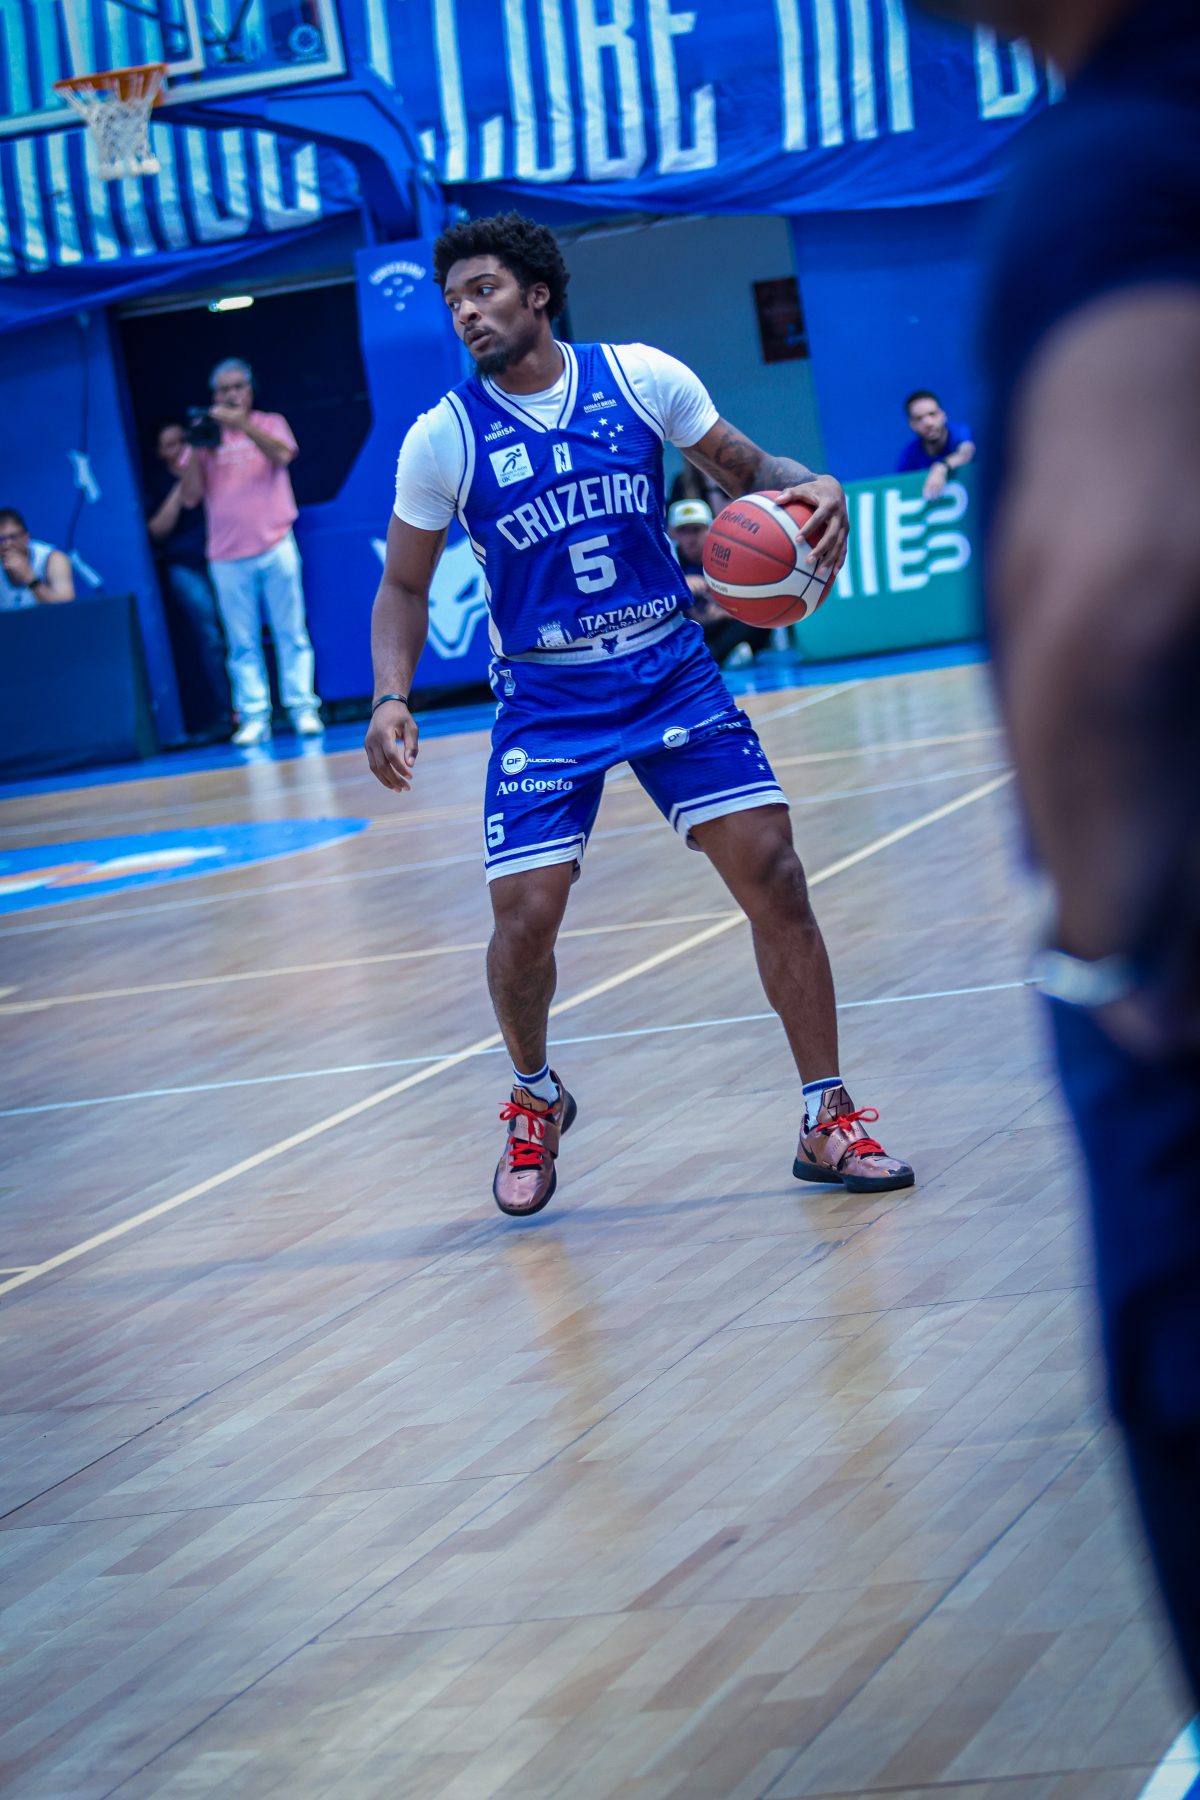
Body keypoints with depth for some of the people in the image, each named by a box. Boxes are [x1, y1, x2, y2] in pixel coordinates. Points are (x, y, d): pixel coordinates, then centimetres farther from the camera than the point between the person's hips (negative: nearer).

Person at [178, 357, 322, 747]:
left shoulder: (270, 424, 9)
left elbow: (282, 454, -14)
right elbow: (190, 497, 4)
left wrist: (241, 424, -23)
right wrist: (197, 450, -9)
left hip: (275, 549, -1)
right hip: (227, 556, 1)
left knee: (290, 633, -2)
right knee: (243, 642, -2)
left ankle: (303, 708, 0)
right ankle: (254, 716, -3)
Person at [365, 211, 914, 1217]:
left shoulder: (642, 379, -4)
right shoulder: (444, 437, -4)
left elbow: (744, 468, 9)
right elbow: (404, 586, 4)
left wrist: (811, 490, -14)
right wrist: (392, 698, -12)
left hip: (672, 673, 1)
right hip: (545, 700, -1)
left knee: (772, 871, -9)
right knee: (525, 916, -11)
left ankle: (829, 1124, 1)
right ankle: (535, 1103, 21)